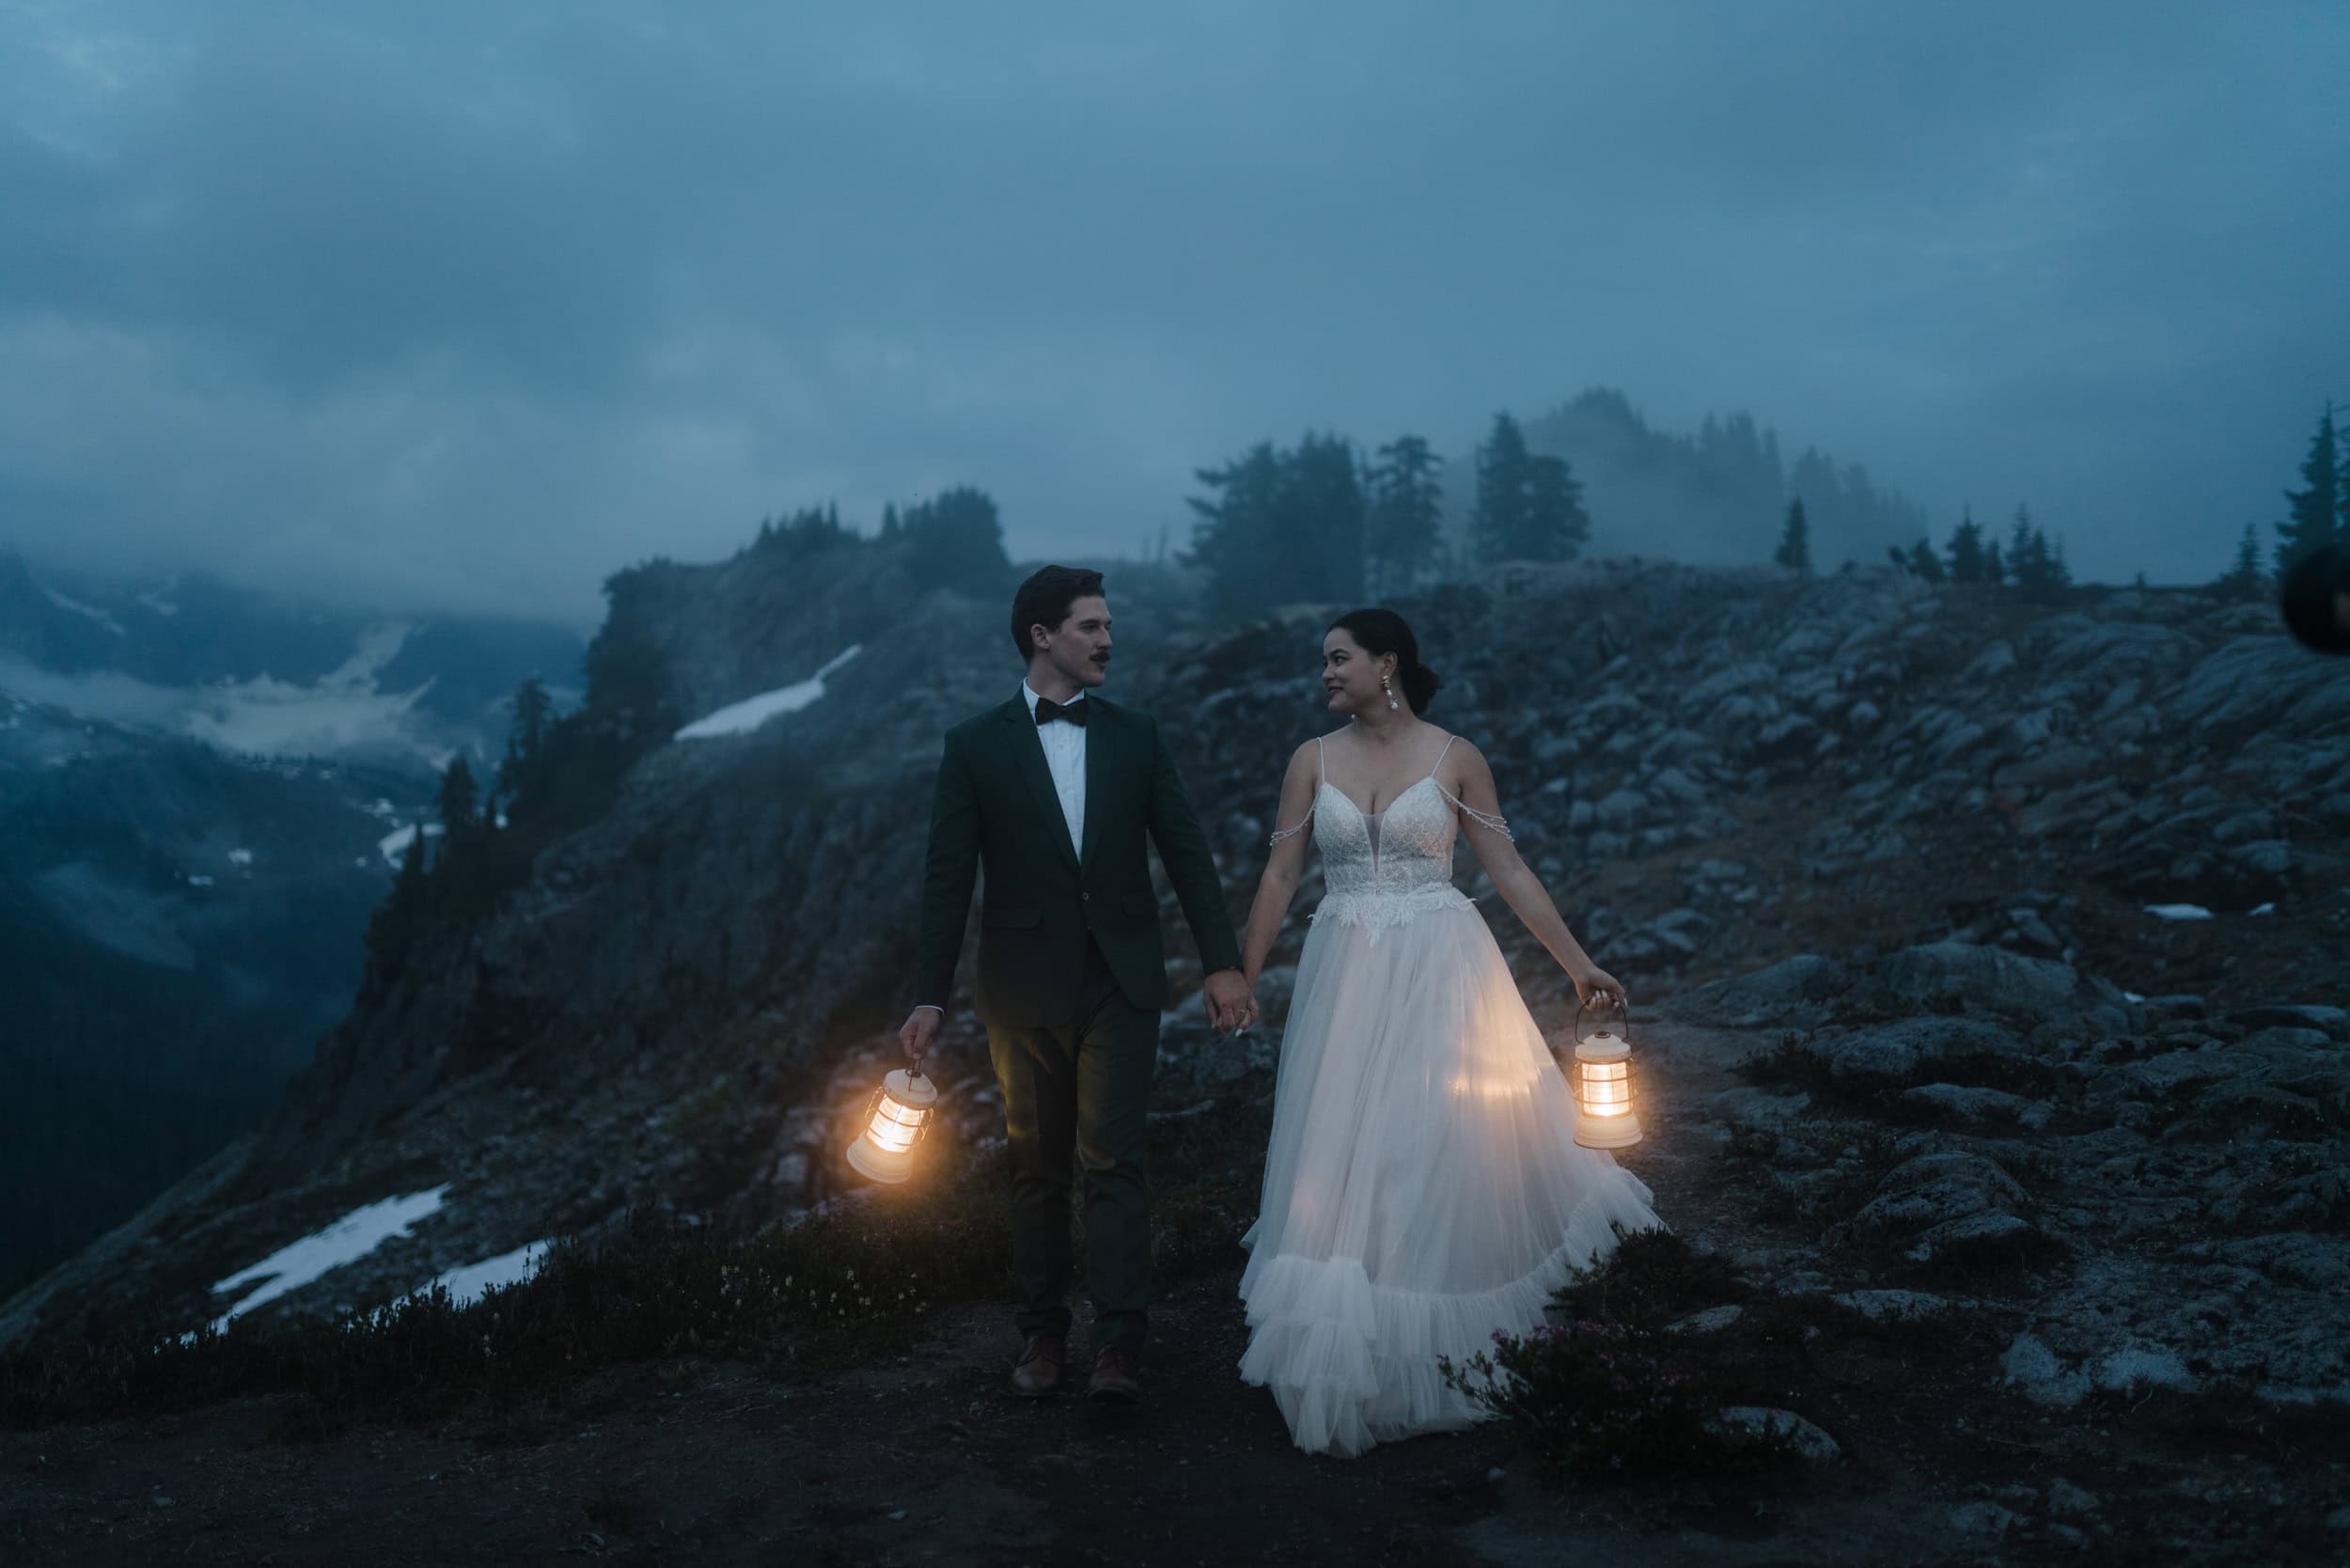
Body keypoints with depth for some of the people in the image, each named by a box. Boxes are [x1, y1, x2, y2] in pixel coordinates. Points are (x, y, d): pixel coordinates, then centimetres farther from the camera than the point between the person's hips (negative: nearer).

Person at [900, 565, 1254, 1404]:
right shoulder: (976, 746, 0)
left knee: (1113, 1160, -6)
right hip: (1025, 987, 0)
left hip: (1120, 981, 0)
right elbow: (948, 878, -1)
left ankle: (1119, 1345, -6)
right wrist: (929, 997, -4)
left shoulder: (1135, 736, 5)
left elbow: (1186, 852, 5)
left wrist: (1223, 963, -1)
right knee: (1037, 1167, 10)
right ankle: (1042, 1335, 21)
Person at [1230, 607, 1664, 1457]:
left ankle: (1448, 1355, 18)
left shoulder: (1455, 758, -1)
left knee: (1443, 1152, 1)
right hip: (1347, 977, 2)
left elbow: (1509, 871, 3)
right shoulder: (1313, 760, 5)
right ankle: (1356, 1372, 16)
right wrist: (1243, 981, 2)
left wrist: (1578, 963, 1)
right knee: (1346, 1159, 3)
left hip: (1441, 972, -2)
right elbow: (1279, 876, 5)